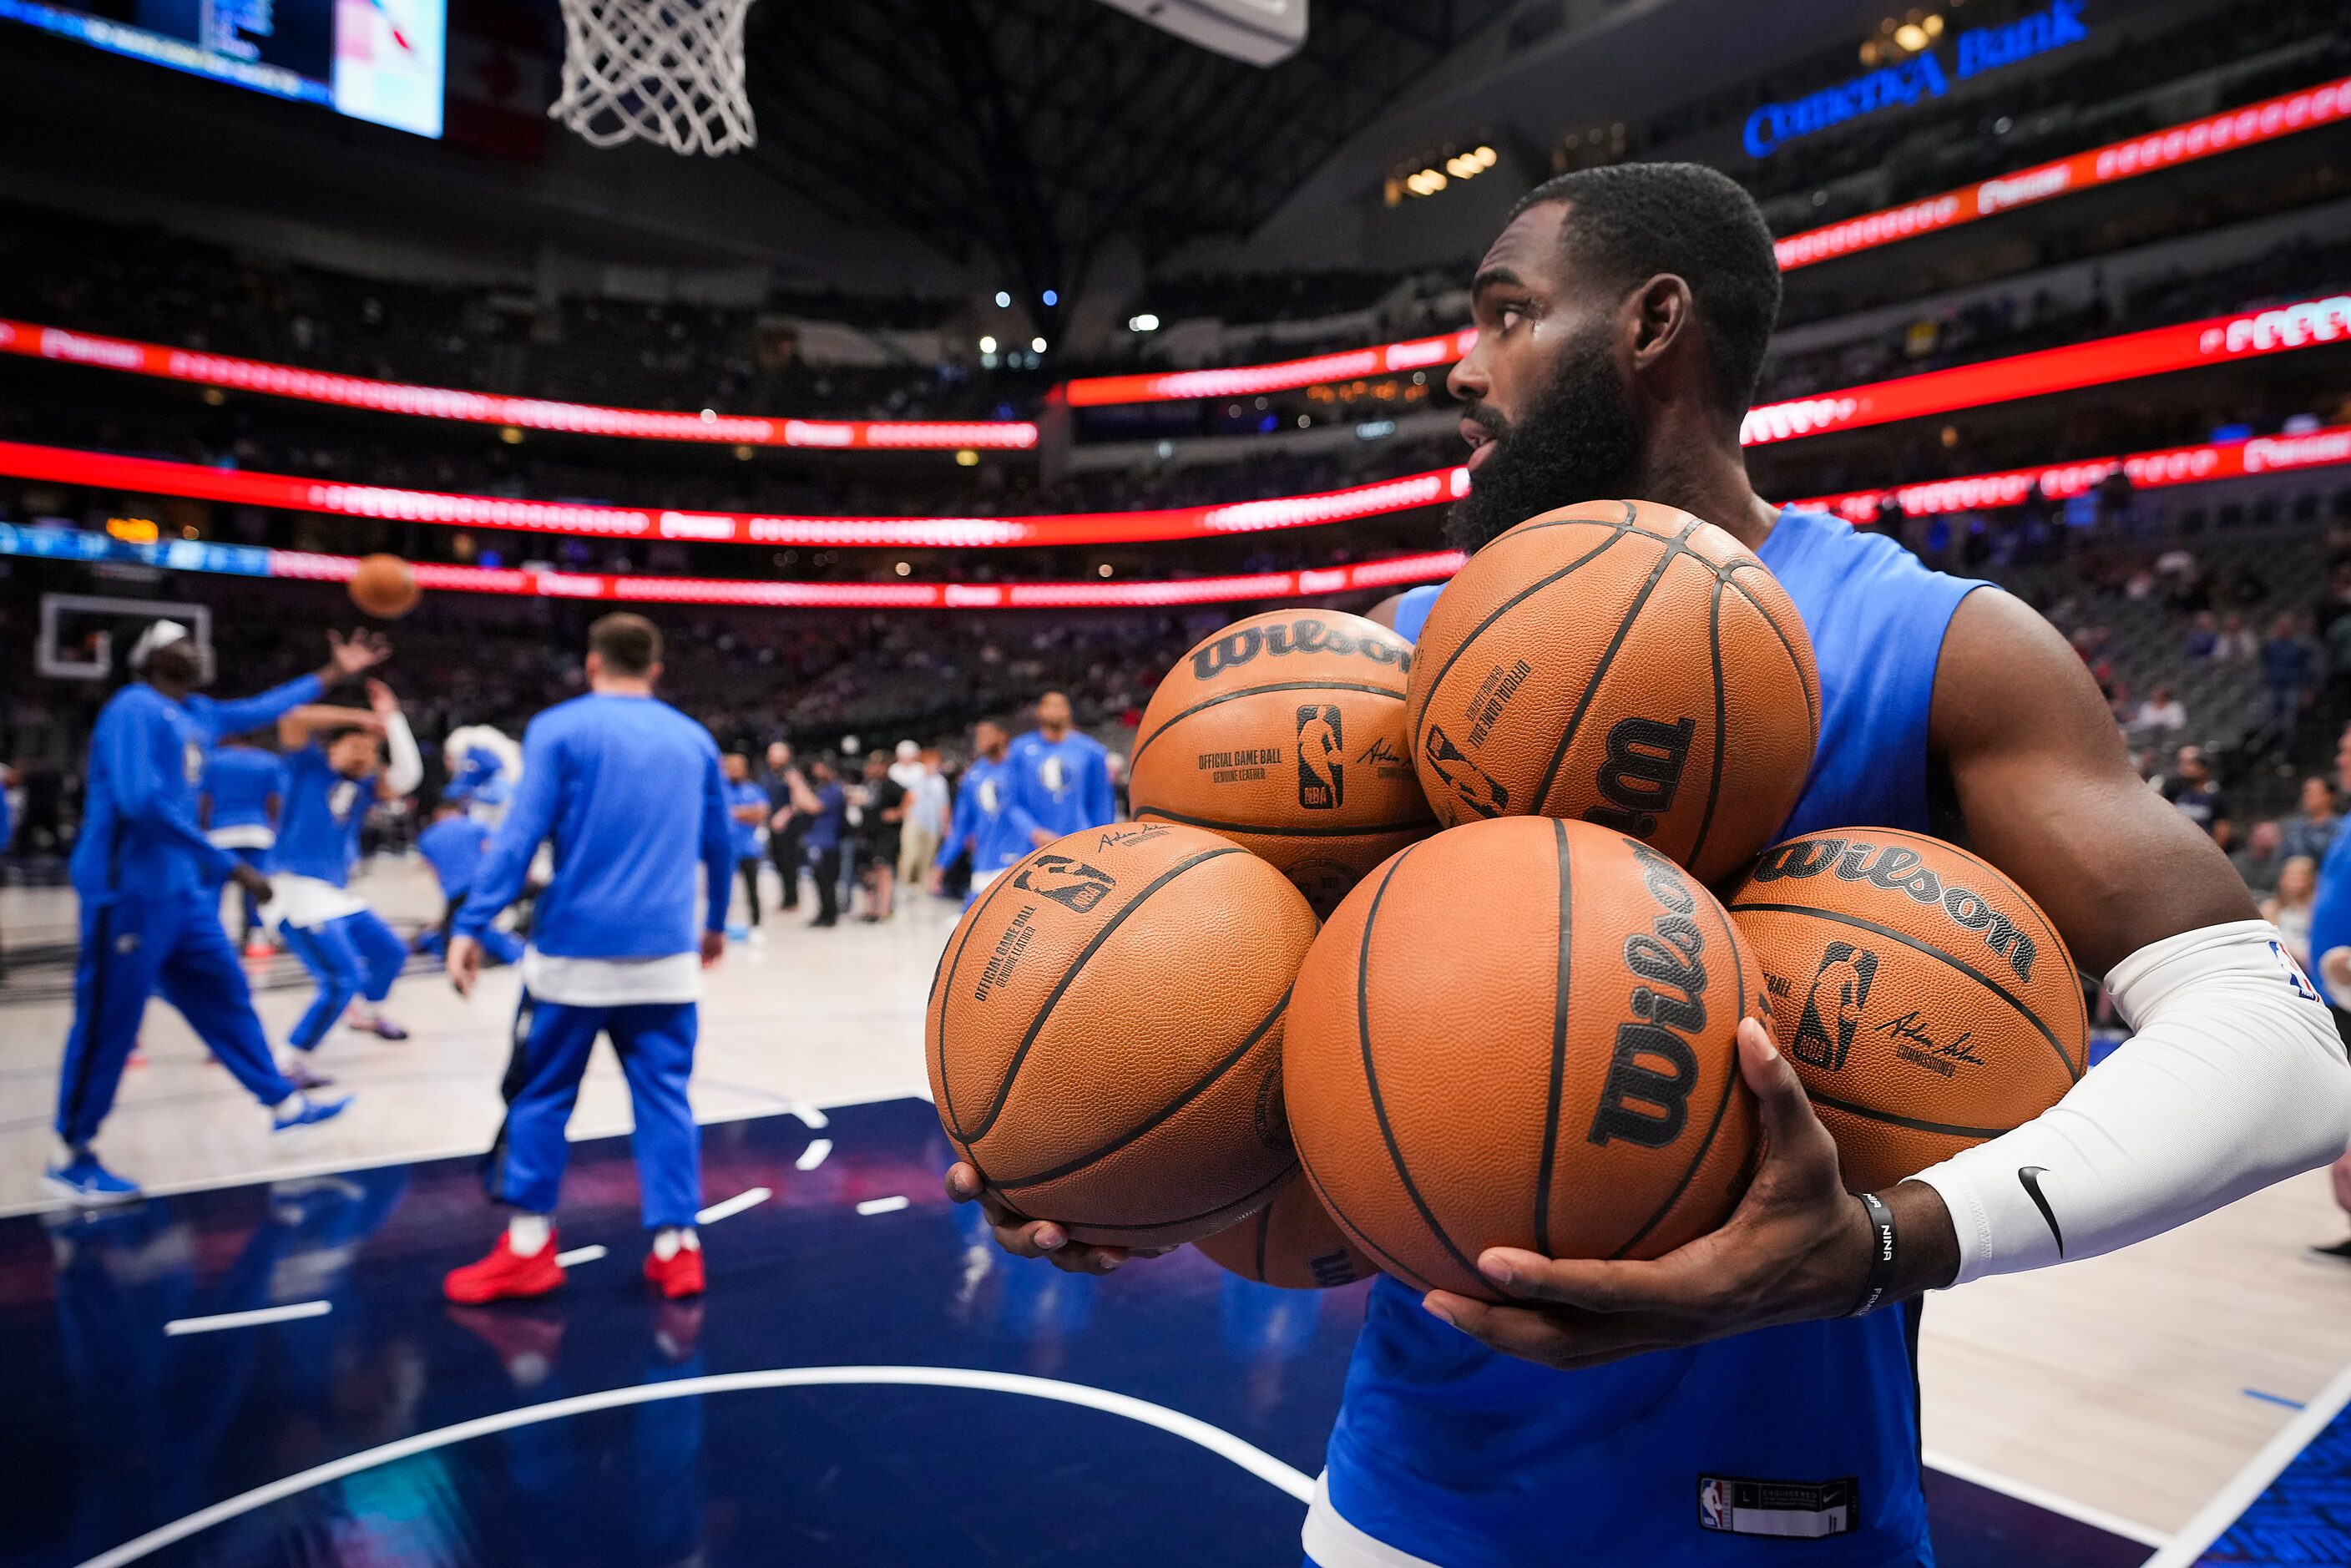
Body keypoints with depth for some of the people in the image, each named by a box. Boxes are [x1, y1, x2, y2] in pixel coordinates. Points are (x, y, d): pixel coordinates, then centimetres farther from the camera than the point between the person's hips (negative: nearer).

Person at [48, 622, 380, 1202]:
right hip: (128, 892, -9)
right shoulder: (134, 709, -15)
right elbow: (142, 801, -26)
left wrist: (332, 675, 29)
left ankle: (283, 1103, 24)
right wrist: (231, 868, -25)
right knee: (108, 1022, -1)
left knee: (224, 995, 14)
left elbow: (256, 710, 30)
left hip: (180, 890, 9)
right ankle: (71, 1157, 12)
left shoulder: (194, 713, 12)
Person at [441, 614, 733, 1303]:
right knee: (664, 1096, 7)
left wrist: (471, 925, -10)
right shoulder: (694, 738, 11)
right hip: (665, 951, 3)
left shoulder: (560, 728, -1)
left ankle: (529, 1248, 17)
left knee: (541, 1095, 10)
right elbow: (720, 843, 16)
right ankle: (675, 1246, 10)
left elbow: (520, 834, -10)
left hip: (576, 945, -3)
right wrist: (715, 922, 29)